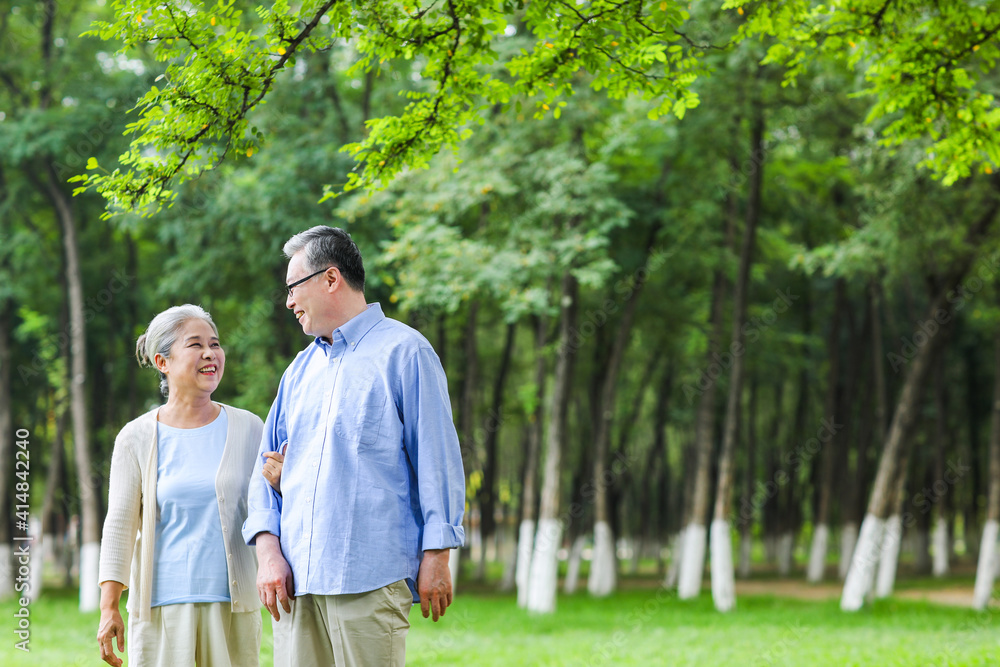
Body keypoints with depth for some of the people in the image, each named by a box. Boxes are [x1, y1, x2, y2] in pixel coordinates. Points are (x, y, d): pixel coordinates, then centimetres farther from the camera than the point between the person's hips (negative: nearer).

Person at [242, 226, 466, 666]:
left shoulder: (403, 352, 1)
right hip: (299, 578, 6)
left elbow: (437, 459, -3)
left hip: (371, 576, -6)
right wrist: (268, 551, 3)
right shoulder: (300, 369, 21)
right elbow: (266, 467, 18)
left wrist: (436, 556, -8)